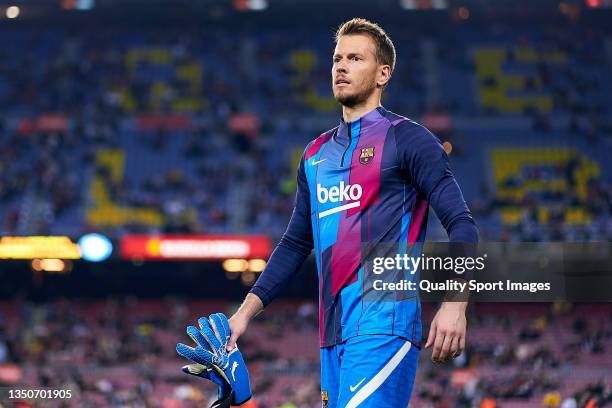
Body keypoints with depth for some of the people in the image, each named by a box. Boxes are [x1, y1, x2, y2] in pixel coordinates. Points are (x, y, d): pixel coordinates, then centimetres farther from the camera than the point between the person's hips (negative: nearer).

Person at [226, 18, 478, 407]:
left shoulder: (406, 139, -1)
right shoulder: (316, 154, 19)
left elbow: (462, 225, -7)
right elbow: (295, 244, 25)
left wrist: (454, 305, -21)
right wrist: (247, 310, 17)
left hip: (382, 326, -7)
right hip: (333, 332, 7)